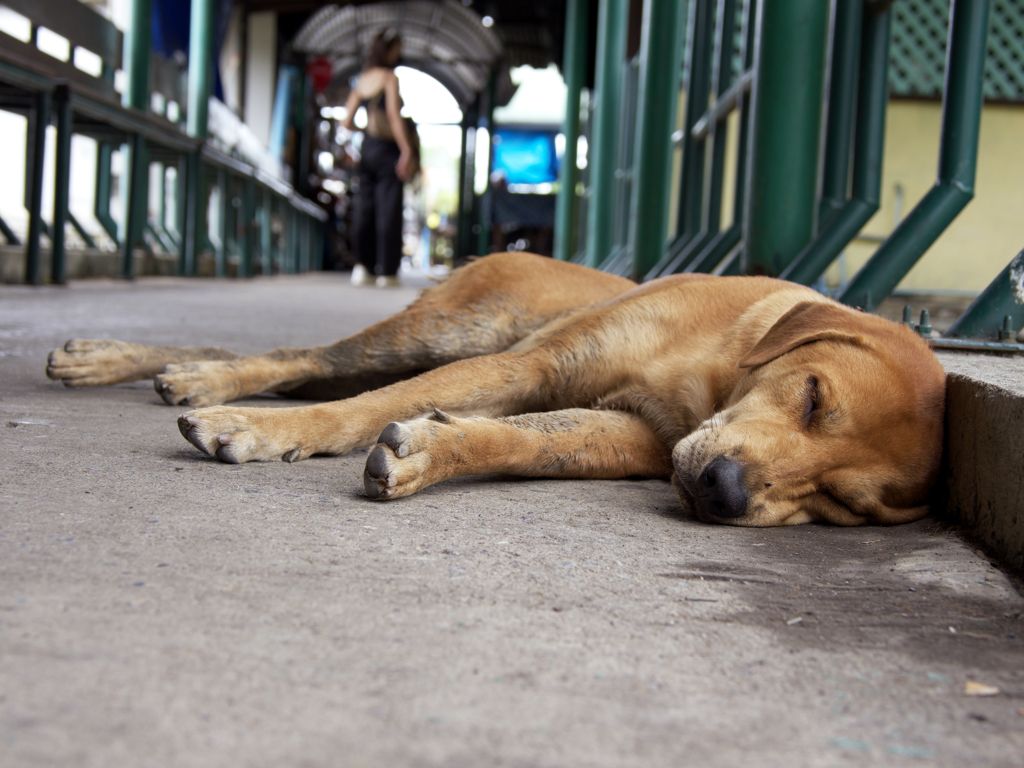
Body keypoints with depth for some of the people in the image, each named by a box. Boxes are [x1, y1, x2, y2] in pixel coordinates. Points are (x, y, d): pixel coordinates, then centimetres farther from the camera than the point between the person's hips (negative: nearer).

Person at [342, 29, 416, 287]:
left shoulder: (361, 81, 12)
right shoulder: (389, 77, -6)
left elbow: (347, 122, 11)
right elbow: (394, 116, -16)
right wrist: (407, 150, -18)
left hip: (366, 149, 7)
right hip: (387, 149, -6)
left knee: (364, 209, 8)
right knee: (388, 210, -4)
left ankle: (363, 266, 4)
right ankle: (387, 271, -3)